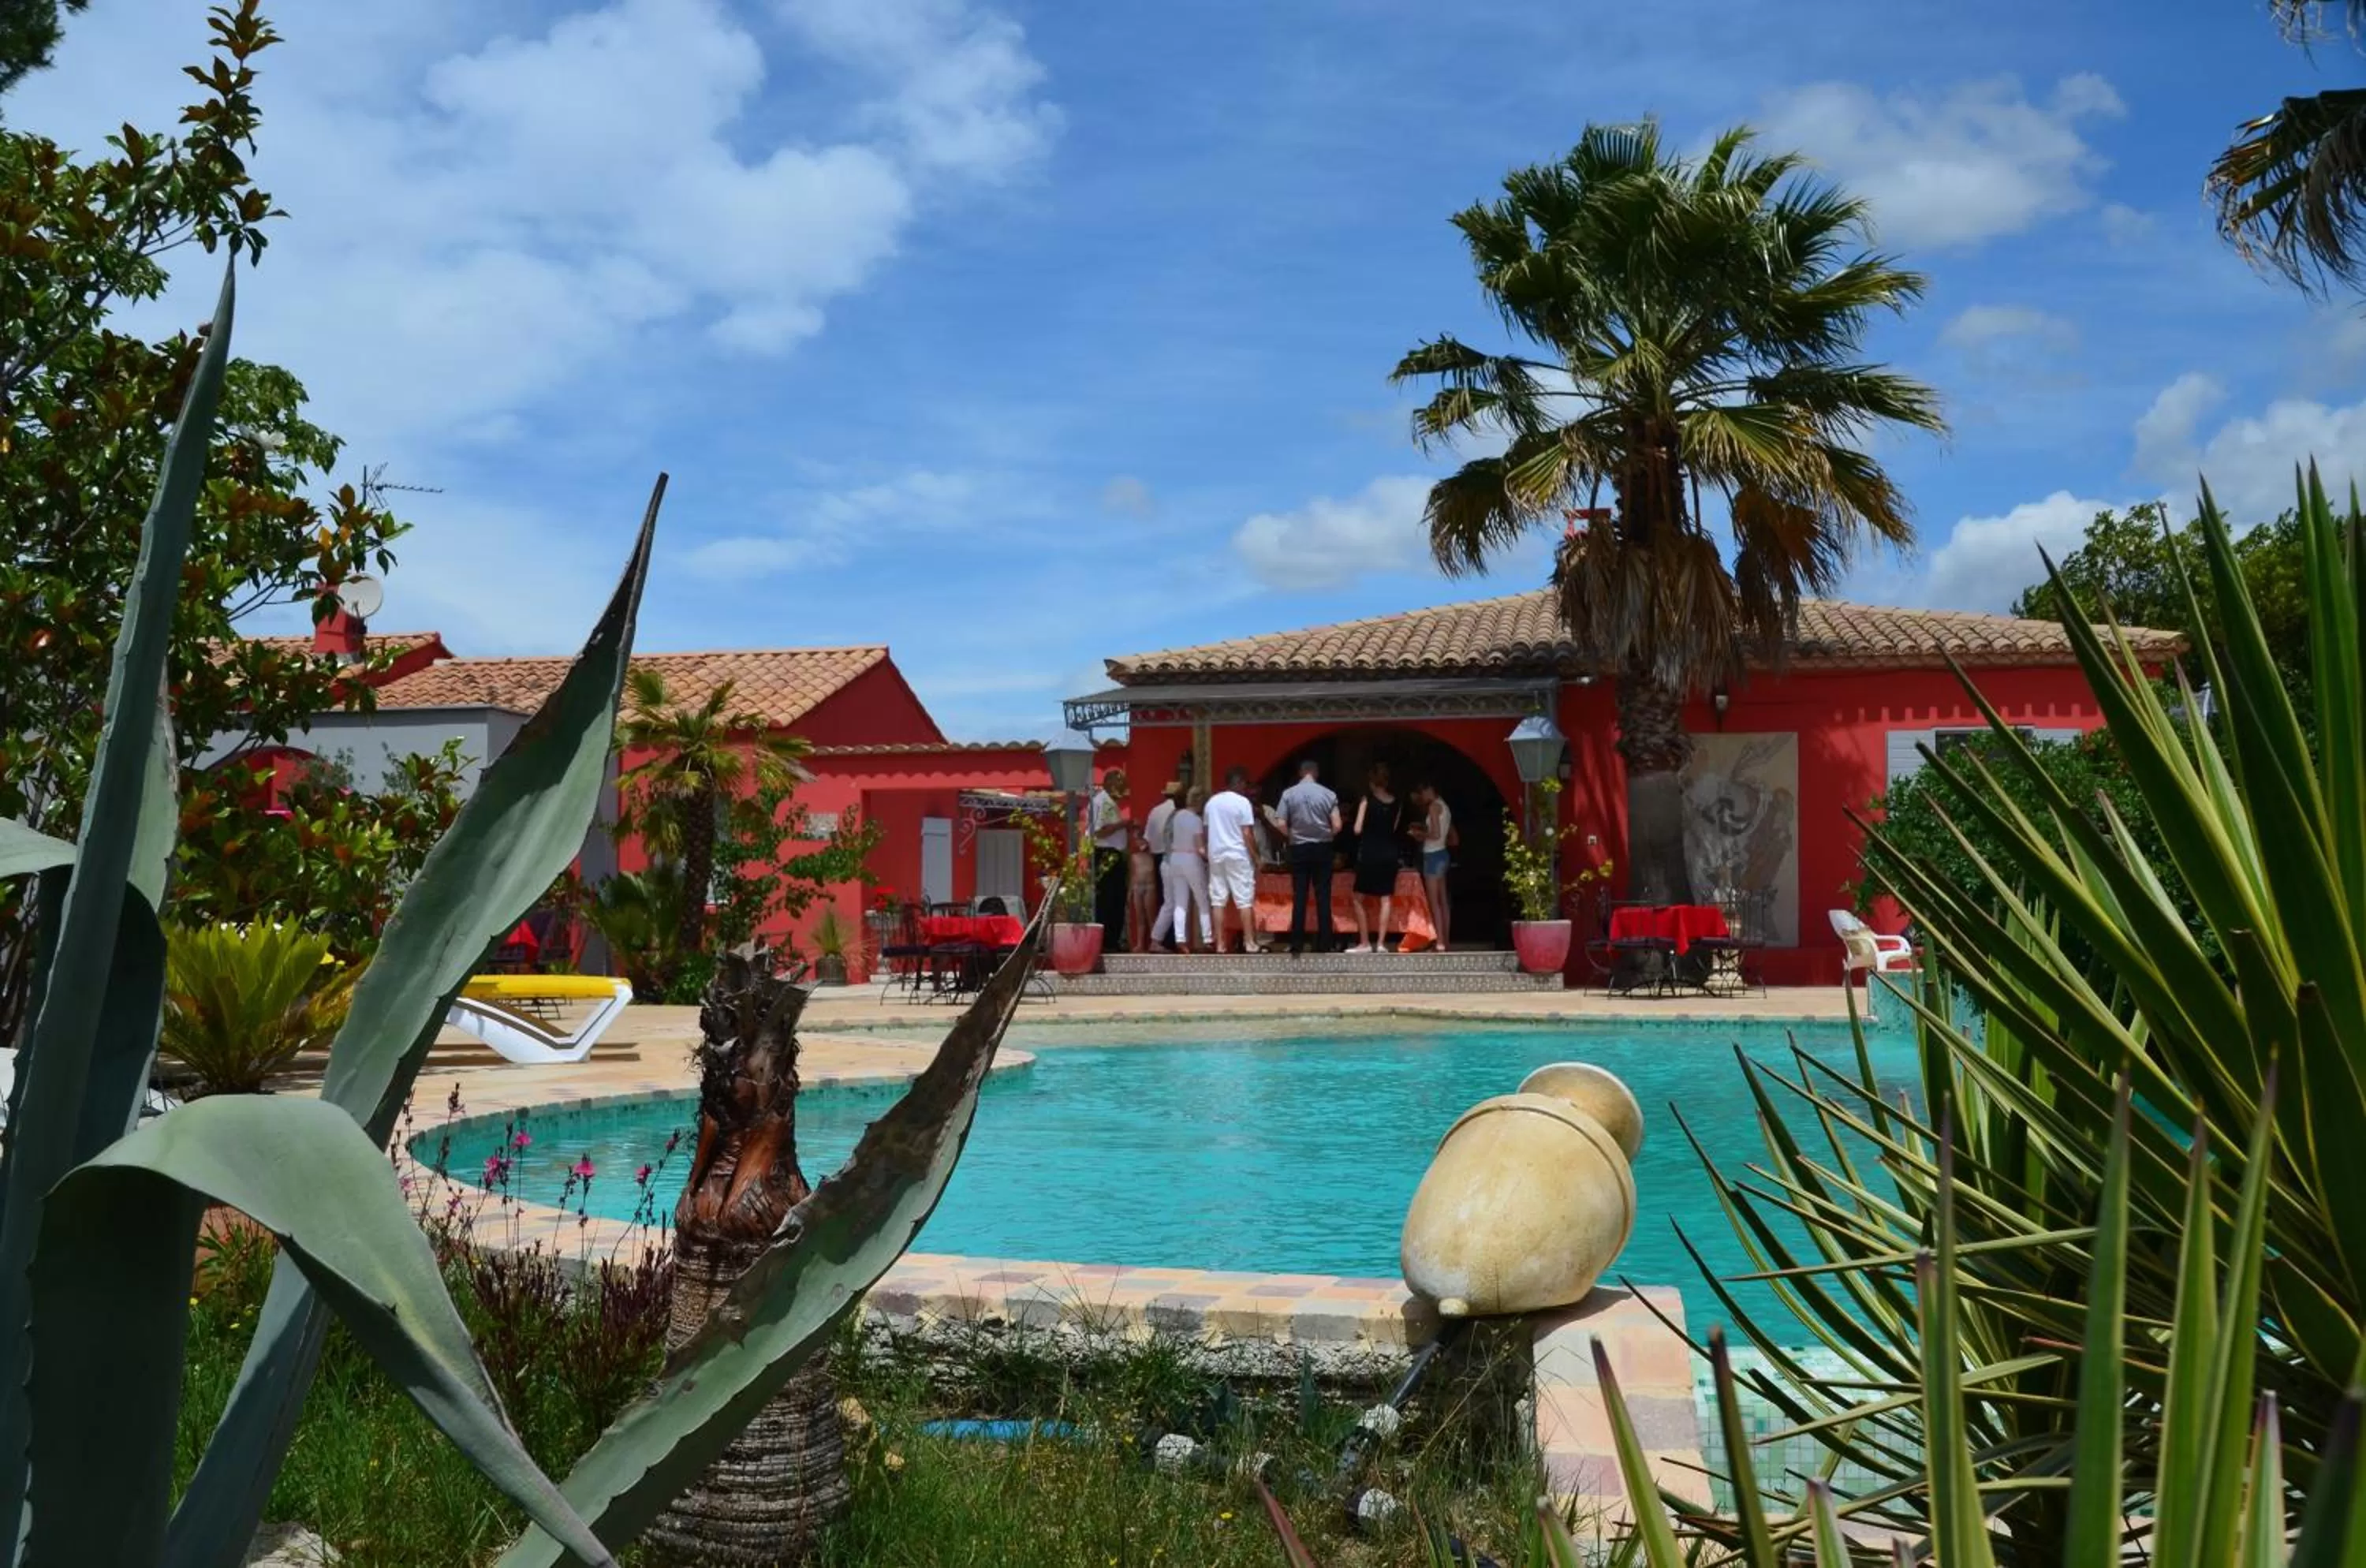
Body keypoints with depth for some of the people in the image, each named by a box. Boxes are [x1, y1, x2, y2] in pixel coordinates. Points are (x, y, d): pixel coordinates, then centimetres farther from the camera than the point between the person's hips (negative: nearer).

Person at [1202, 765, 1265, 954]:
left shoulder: (1211, 801, 9)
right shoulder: (1242, 802, -7)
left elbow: (1207, 830, 9)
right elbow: (1247, 834, -10)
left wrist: (1210, 852, 15)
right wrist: (1256, 858, -4)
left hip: (1216, 855, 5)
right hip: (1238, 856, -5)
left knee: (1217, 900, 4)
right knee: (1245, 900, 0)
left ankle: (1220, 944, 2)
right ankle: (1250, 943, -1)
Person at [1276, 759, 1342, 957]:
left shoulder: (1288, 794, -3)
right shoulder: (1328, 794, -3)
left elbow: (1282, 825, -7)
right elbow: (1337, 826, -5)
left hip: (1299, 849, 0)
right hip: (1322, 849, 0)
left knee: (1299, 897, 3)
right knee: (1323, 897, 3)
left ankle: (1297, 945, 1)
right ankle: (1325, 945, 2)